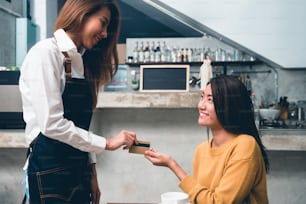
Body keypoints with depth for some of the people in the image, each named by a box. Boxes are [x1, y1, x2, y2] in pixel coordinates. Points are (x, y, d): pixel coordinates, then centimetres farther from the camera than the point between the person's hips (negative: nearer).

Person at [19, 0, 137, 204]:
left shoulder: (82, 61, 13)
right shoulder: (45, 52, -12)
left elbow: (82, 125, 11)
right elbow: (51, 124, -20)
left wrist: (92, 172, 8)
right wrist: (106, 142, -12)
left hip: (78, 170, 8)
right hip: (49, 170, -8)